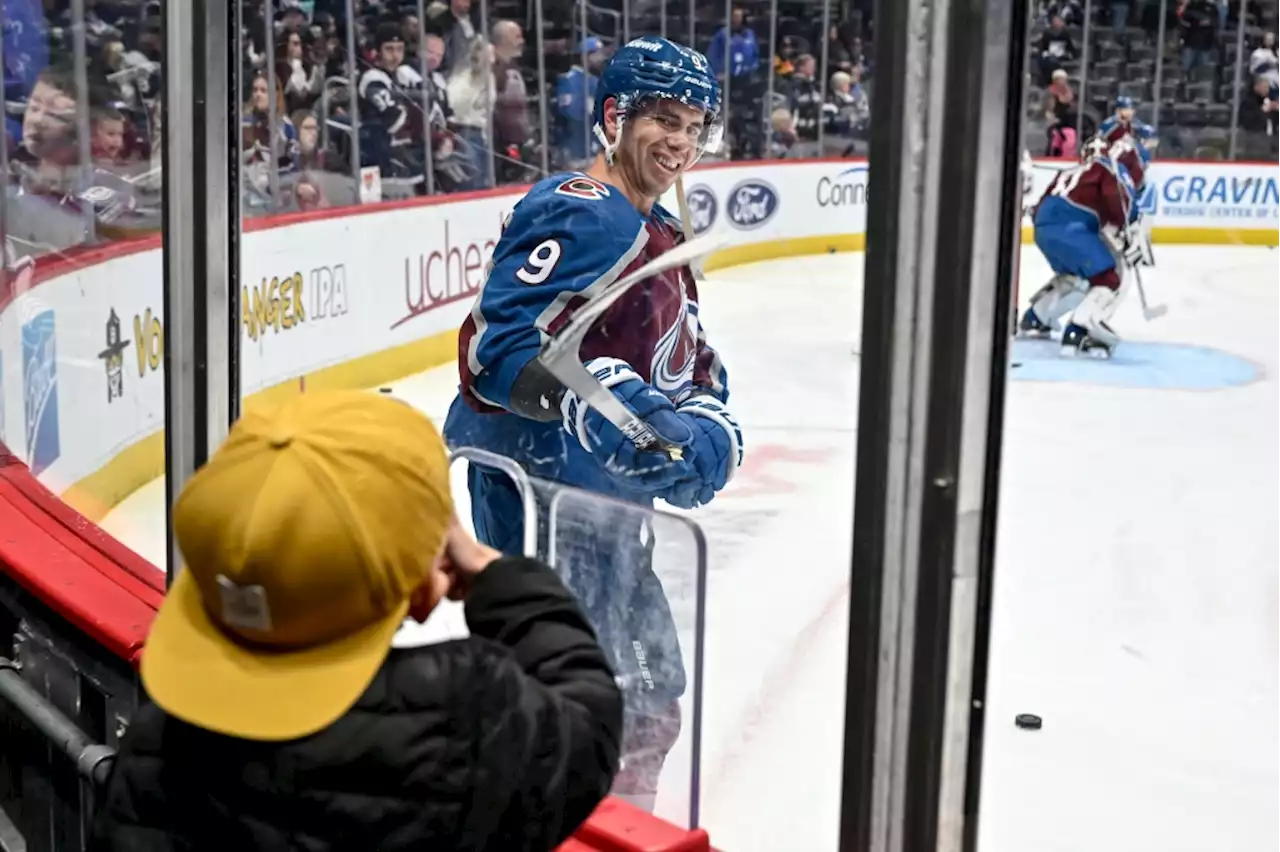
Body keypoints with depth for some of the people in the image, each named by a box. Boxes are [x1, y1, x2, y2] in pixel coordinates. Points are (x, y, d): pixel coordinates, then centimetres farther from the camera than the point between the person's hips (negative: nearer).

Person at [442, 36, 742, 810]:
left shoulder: (660, 235, 15)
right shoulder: (579, 217, -18)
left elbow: (692, 357, 19)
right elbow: (495, 349, -28)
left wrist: (708, 420, -1)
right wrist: (593, 397, -40)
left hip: (606, 492, 11)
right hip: (540, 490, -11)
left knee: (652, 695, 22)